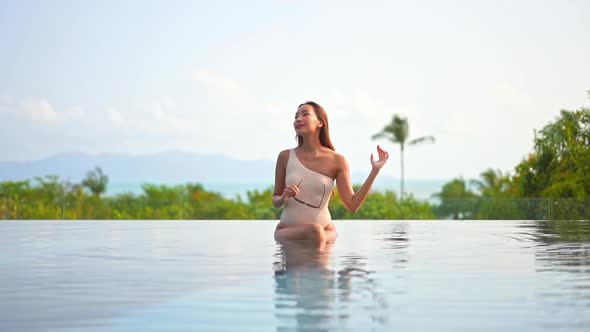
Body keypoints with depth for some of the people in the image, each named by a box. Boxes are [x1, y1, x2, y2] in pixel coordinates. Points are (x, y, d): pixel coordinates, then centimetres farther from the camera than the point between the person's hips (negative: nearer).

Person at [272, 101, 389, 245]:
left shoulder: (337, 161, -2)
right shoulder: (285, 157, 0)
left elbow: (353, 205, -6)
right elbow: (275, 201, 11)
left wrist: (375, 170, -9)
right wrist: (284, 198, -13)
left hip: (324, 230, 1)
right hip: (288, 229, -1)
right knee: (315, 231, -32)